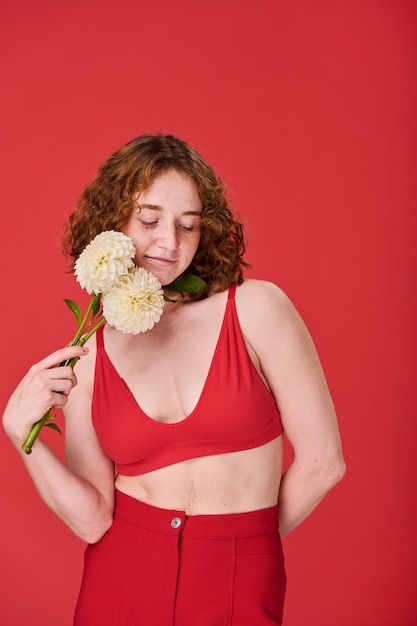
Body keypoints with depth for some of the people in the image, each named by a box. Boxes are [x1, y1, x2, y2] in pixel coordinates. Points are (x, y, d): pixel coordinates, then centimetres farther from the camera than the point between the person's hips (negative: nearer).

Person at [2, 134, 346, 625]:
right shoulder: (89, 356, -1)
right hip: (119, 581, 2)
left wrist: (247, 542, 5)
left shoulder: (256, 308, -10)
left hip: (240, 585, -2)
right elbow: (91, 519, -5)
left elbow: (322, 461, -7)